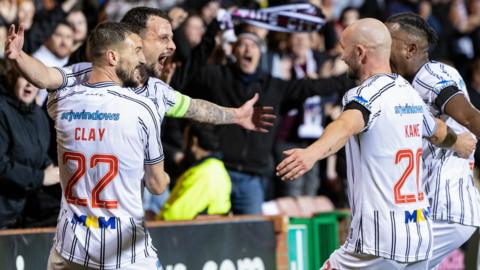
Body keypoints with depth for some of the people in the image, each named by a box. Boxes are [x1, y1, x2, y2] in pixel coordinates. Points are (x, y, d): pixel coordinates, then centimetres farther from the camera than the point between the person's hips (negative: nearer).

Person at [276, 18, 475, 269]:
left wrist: (312, 153, -55)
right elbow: (439, 132, 34)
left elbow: (347, 126, -35)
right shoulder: (410, 92, 14)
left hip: (380, 242, -8)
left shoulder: (367, 94, -11)